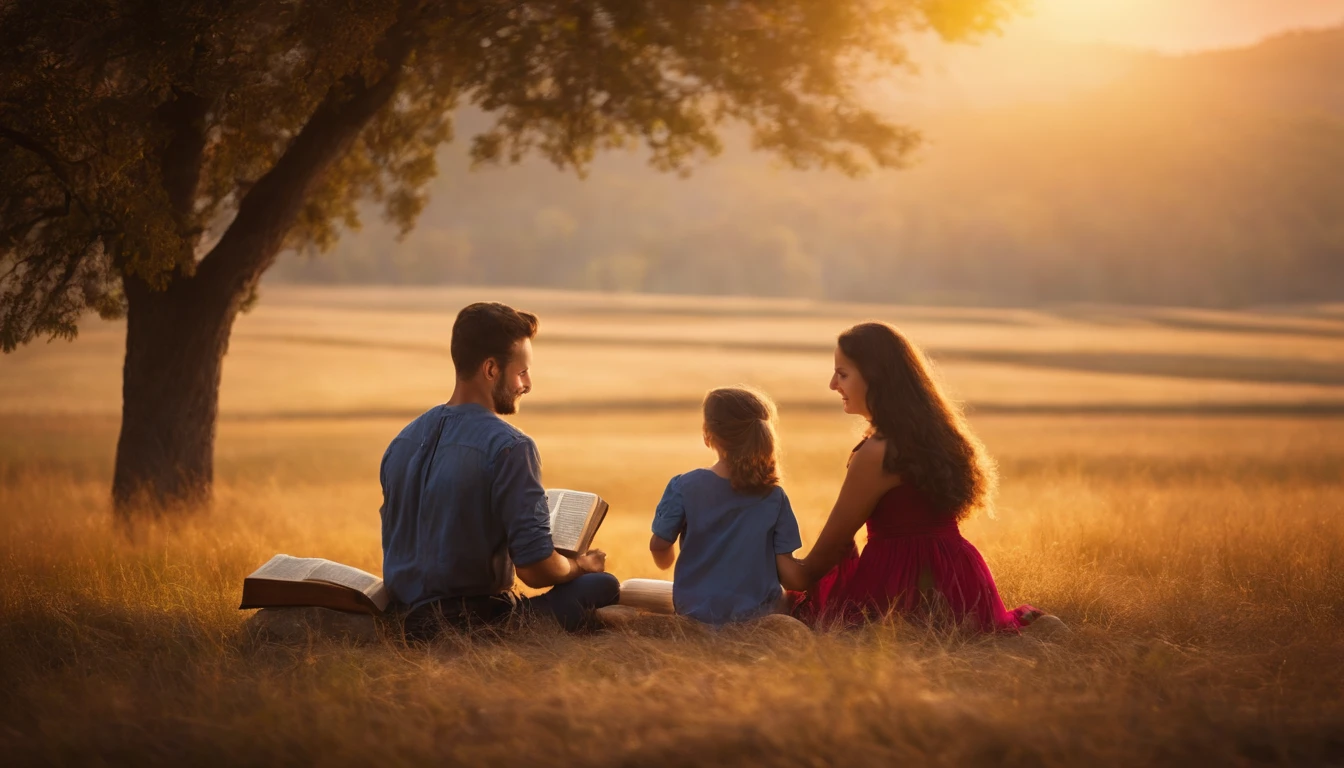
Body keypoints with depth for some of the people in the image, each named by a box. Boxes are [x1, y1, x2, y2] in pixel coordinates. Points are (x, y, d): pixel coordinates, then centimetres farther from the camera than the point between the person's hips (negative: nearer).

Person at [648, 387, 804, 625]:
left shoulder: (683, 487, -12)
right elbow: (785, 563, -10)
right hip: (757, 611, 1)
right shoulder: (774, 496, -10)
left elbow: (659, 546, -6)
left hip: (695, 609, 0)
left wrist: (666, 562, 17)